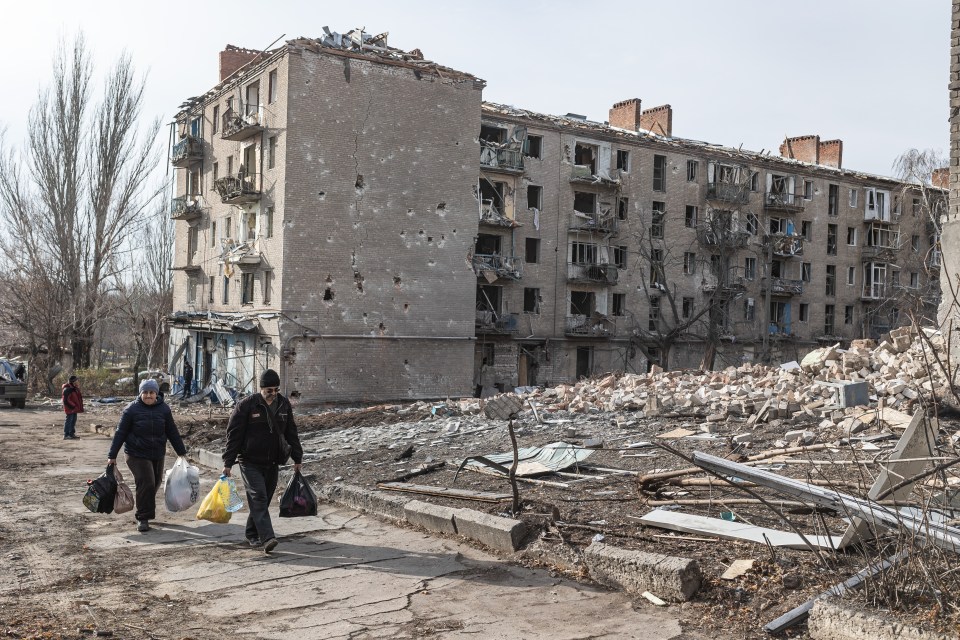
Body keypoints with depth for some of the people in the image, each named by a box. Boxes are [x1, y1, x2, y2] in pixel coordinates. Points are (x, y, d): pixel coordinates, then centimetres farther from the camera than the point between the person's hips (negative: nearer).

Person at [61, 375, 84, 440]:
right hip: (70, 409, -10)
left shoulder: (74, 388, 12)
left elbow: (78, 397, 21)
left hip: (74, 408, 10)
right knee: (69, 421, -6)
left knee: (73, 420, 15)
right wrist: (73, 406, -20)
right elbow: (66, 400, -22)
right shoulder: (67, 389, -18)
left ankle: (72, 434, 23)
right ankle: (66, 435, -2)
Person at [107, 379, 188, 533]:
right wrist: (112, 456, -6)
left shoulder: (164, 409, 1)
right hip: (137, 455, -4)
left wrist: (182, 452, 8)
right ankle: (142, 518, -4)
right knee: (146, 483, -16)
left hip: (158, 455, 4)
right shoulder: (132, 409, -7)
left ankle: (145, 513, 33)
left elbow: (172, 432, 8)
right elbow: (120, 433, -4)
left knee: (155, 485, 11)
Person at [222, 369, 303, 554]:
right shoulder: (247, 405, -9)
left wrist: (297, 458, 12)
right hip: (251, 462, -5)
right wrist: (228, 462, -10)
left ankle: (252, 534, 25)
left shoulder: (284, 405, 6)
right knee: (258, 497, -15)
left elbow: (291, 433, 14)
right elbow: (234, 434, -7)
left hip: (273, 463, 5)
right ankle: (267, 537, -23)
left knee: (264, 499, 9)